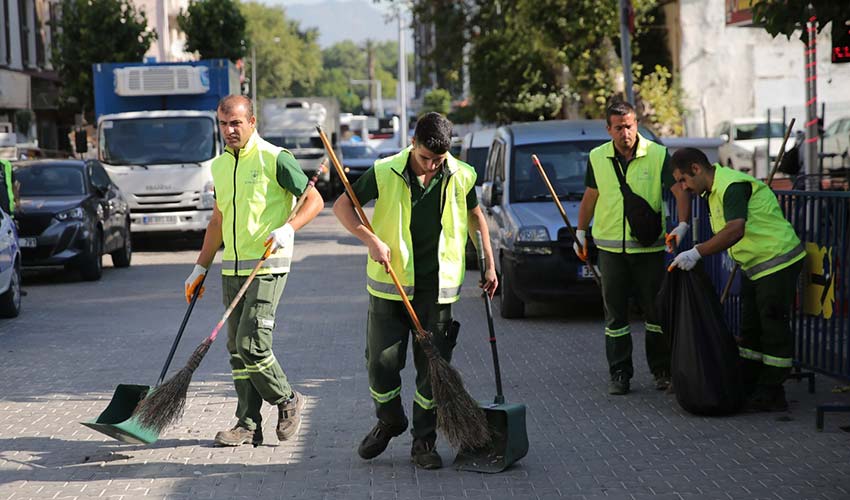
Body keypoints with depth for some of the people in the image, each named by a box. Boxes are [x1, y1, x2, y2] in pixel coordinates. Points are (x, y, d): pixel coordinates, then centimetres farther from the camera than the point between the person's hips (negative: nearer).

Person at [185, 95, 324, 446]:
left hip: (267, 267, -7)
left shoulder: (274, 159, -8)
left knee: (251, 344, -13)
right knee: (237, 349, 6)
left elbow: (314, 200, -6)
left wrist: (287, 228, -23)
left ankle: (287, 401, 9)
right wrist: (201, 268, 21)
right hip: (231, 268, 7)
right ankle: (248, 425, 12)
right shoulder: (219, 165, 14)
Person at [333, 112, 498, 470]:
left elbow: (475, 216, 17)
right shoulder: (385, 173, -7)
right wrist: (371, 240, -15)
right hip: (390, 285, -1)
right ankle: (389, 423, 28)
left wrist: (489, 265, 16)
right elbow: (343, 206, -1)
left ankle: (424, 443, 14)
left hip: (437, 289, 1)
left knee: (433, 368, 2)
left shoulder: (461, 177, -1)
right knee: (382, 362, 1)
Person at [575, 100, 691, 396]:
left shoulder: (657, 155, -6)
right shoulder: (597, 158, 3)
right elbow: (590, 197, 16)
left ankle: (662, 370, 15)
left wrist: (682, 225, -23)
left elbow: (680, 193, -9)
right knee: (615, 313, 5)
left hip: (649, 246, -2)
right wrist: (580, 233, 16)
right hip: (610, 247, 2)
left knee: (656, 310, 4)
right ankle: (619, 374, 11)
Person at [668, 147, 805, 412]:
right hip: (755, 266, 11)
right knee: (750, 327, 14)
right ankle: (747, 387, 22)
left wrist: (696, 253, -39)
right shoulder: (714, 191, 10)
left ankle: (771, 395, 0)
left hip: (778, 261, -11)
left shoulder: (733, 185, -23)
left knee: (773, 327, -5)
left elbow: (735, 230, -38)